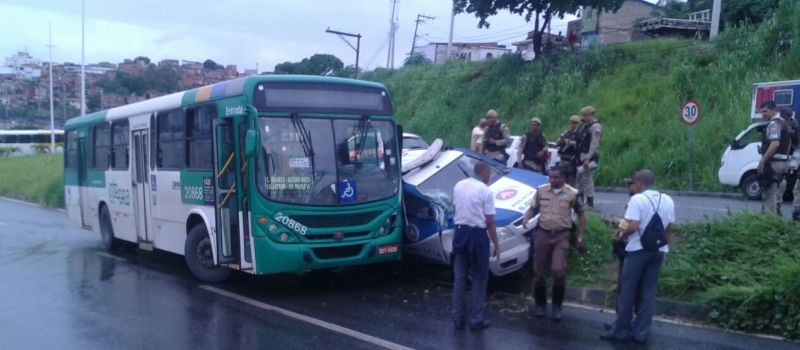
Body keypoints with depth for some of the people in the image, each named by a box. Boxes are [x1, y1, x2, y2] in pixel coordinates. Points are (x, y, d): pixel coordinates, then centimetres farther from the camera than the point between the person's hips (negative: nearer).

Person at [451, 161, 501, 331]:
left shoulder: (458, 186, 4)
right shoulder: (486, 191, -12)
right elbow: (489, 222, -12)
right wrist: (496, 246, -5)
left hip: (460, 232, 5)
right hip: (477, 234, -5)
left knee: (459, 277, 14)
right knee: (479, 278, 8)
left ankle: (458, 318, 20)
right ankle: (476, 319, 13)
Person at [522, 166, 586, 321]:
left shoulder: (572, 193, -2)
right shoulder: (541, 191, 4)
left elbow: (581, 215, 5)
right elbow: (533, 208, 11)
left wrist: (580, 239, 2)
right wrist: (526, 218, -12)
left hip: (561, 236, -2)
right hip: (542, 234, 2)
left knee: (559, 272, -12)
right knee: (539, 272, 6)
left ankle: (557, 306, 7)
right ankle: (540, 304, 25)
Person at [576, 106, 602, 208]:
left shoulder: (595, 127, -12)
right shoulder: (585, 126, 18)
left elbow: (594, 144, -20)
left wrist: (588, 158, -25)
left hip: (589, 157, -10)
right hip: (582, 156, 10)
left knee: (587, 180, -10)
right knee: (579, 180, 15)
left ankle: (590, 204, -5)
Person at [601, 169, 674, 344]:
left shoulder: (637, 199, -13)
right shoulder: (667, 200, 7)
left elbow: (633, 227, -21)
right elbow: (669, 229, 11)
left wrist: (621, 236, -4)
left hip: (638, 250, -6)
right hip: (658, 251, 6)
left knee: (628, 292, 3)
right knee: (648, 292, 9)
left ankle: (620, 330, 10)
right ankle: (641, 332, 12)